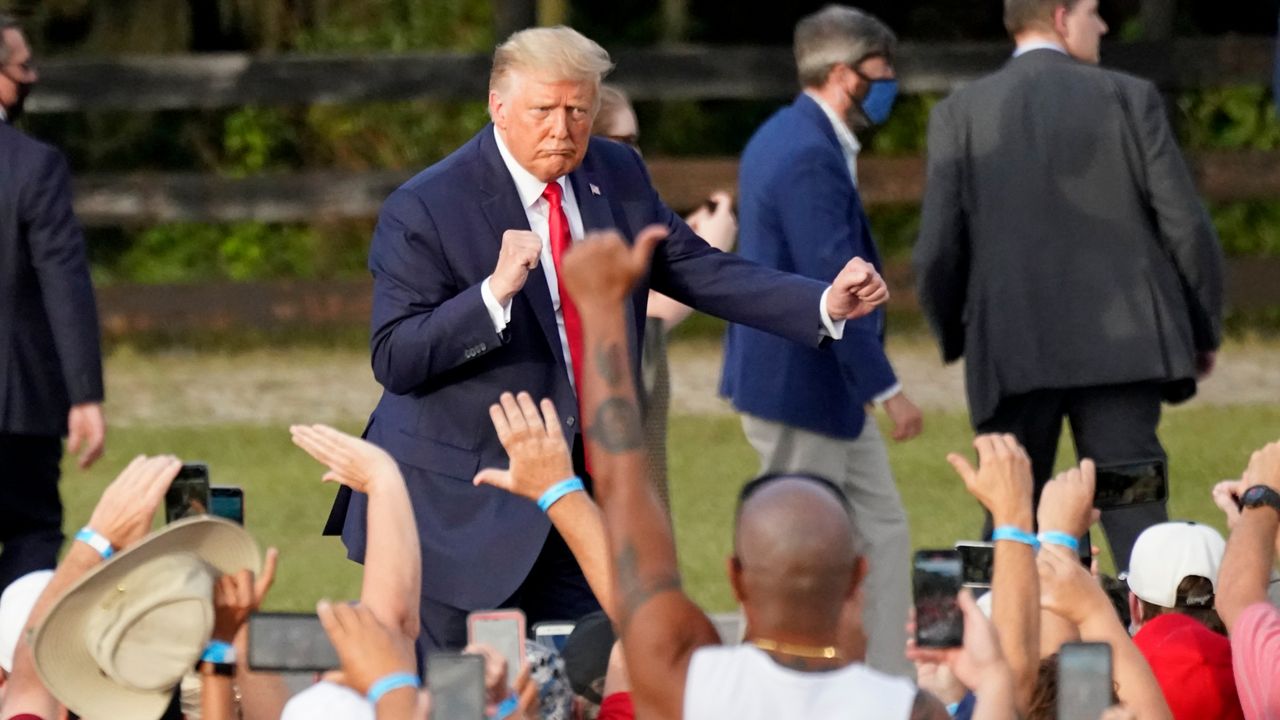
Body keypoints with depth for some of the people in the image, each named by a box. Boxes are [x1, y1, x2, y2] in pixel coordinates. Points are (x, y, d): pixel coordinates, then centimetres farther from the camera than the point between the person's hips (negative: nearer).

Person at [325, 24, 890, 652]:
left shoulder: (617, 178, 6)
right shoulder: (424, 210, -13)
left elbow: (702, 272, 9)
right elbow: (393, 360, -18)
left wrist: (825, 303, -4)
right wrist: (494, 292, -32)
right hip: (458, 510, -5)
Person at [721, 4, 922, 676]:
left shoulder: (785, 136, 11)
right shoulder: (810, 156, -22)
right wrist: (888, 389, -21)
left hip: (825, 385, 11)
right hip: (799, 386, -11)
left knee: (881, 531, 11)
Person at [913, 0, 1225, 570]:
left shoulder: (959, 115, 3)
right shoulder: (1130, 98, 1)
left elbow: (938, 252, 0)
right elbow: (1187, 228, 0)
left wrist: (954, 340, 17)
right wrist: (1204, 330, 13)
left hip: (1011, 356, 1)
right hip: (1119, 347, -1)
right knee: (1136, 517, -4)